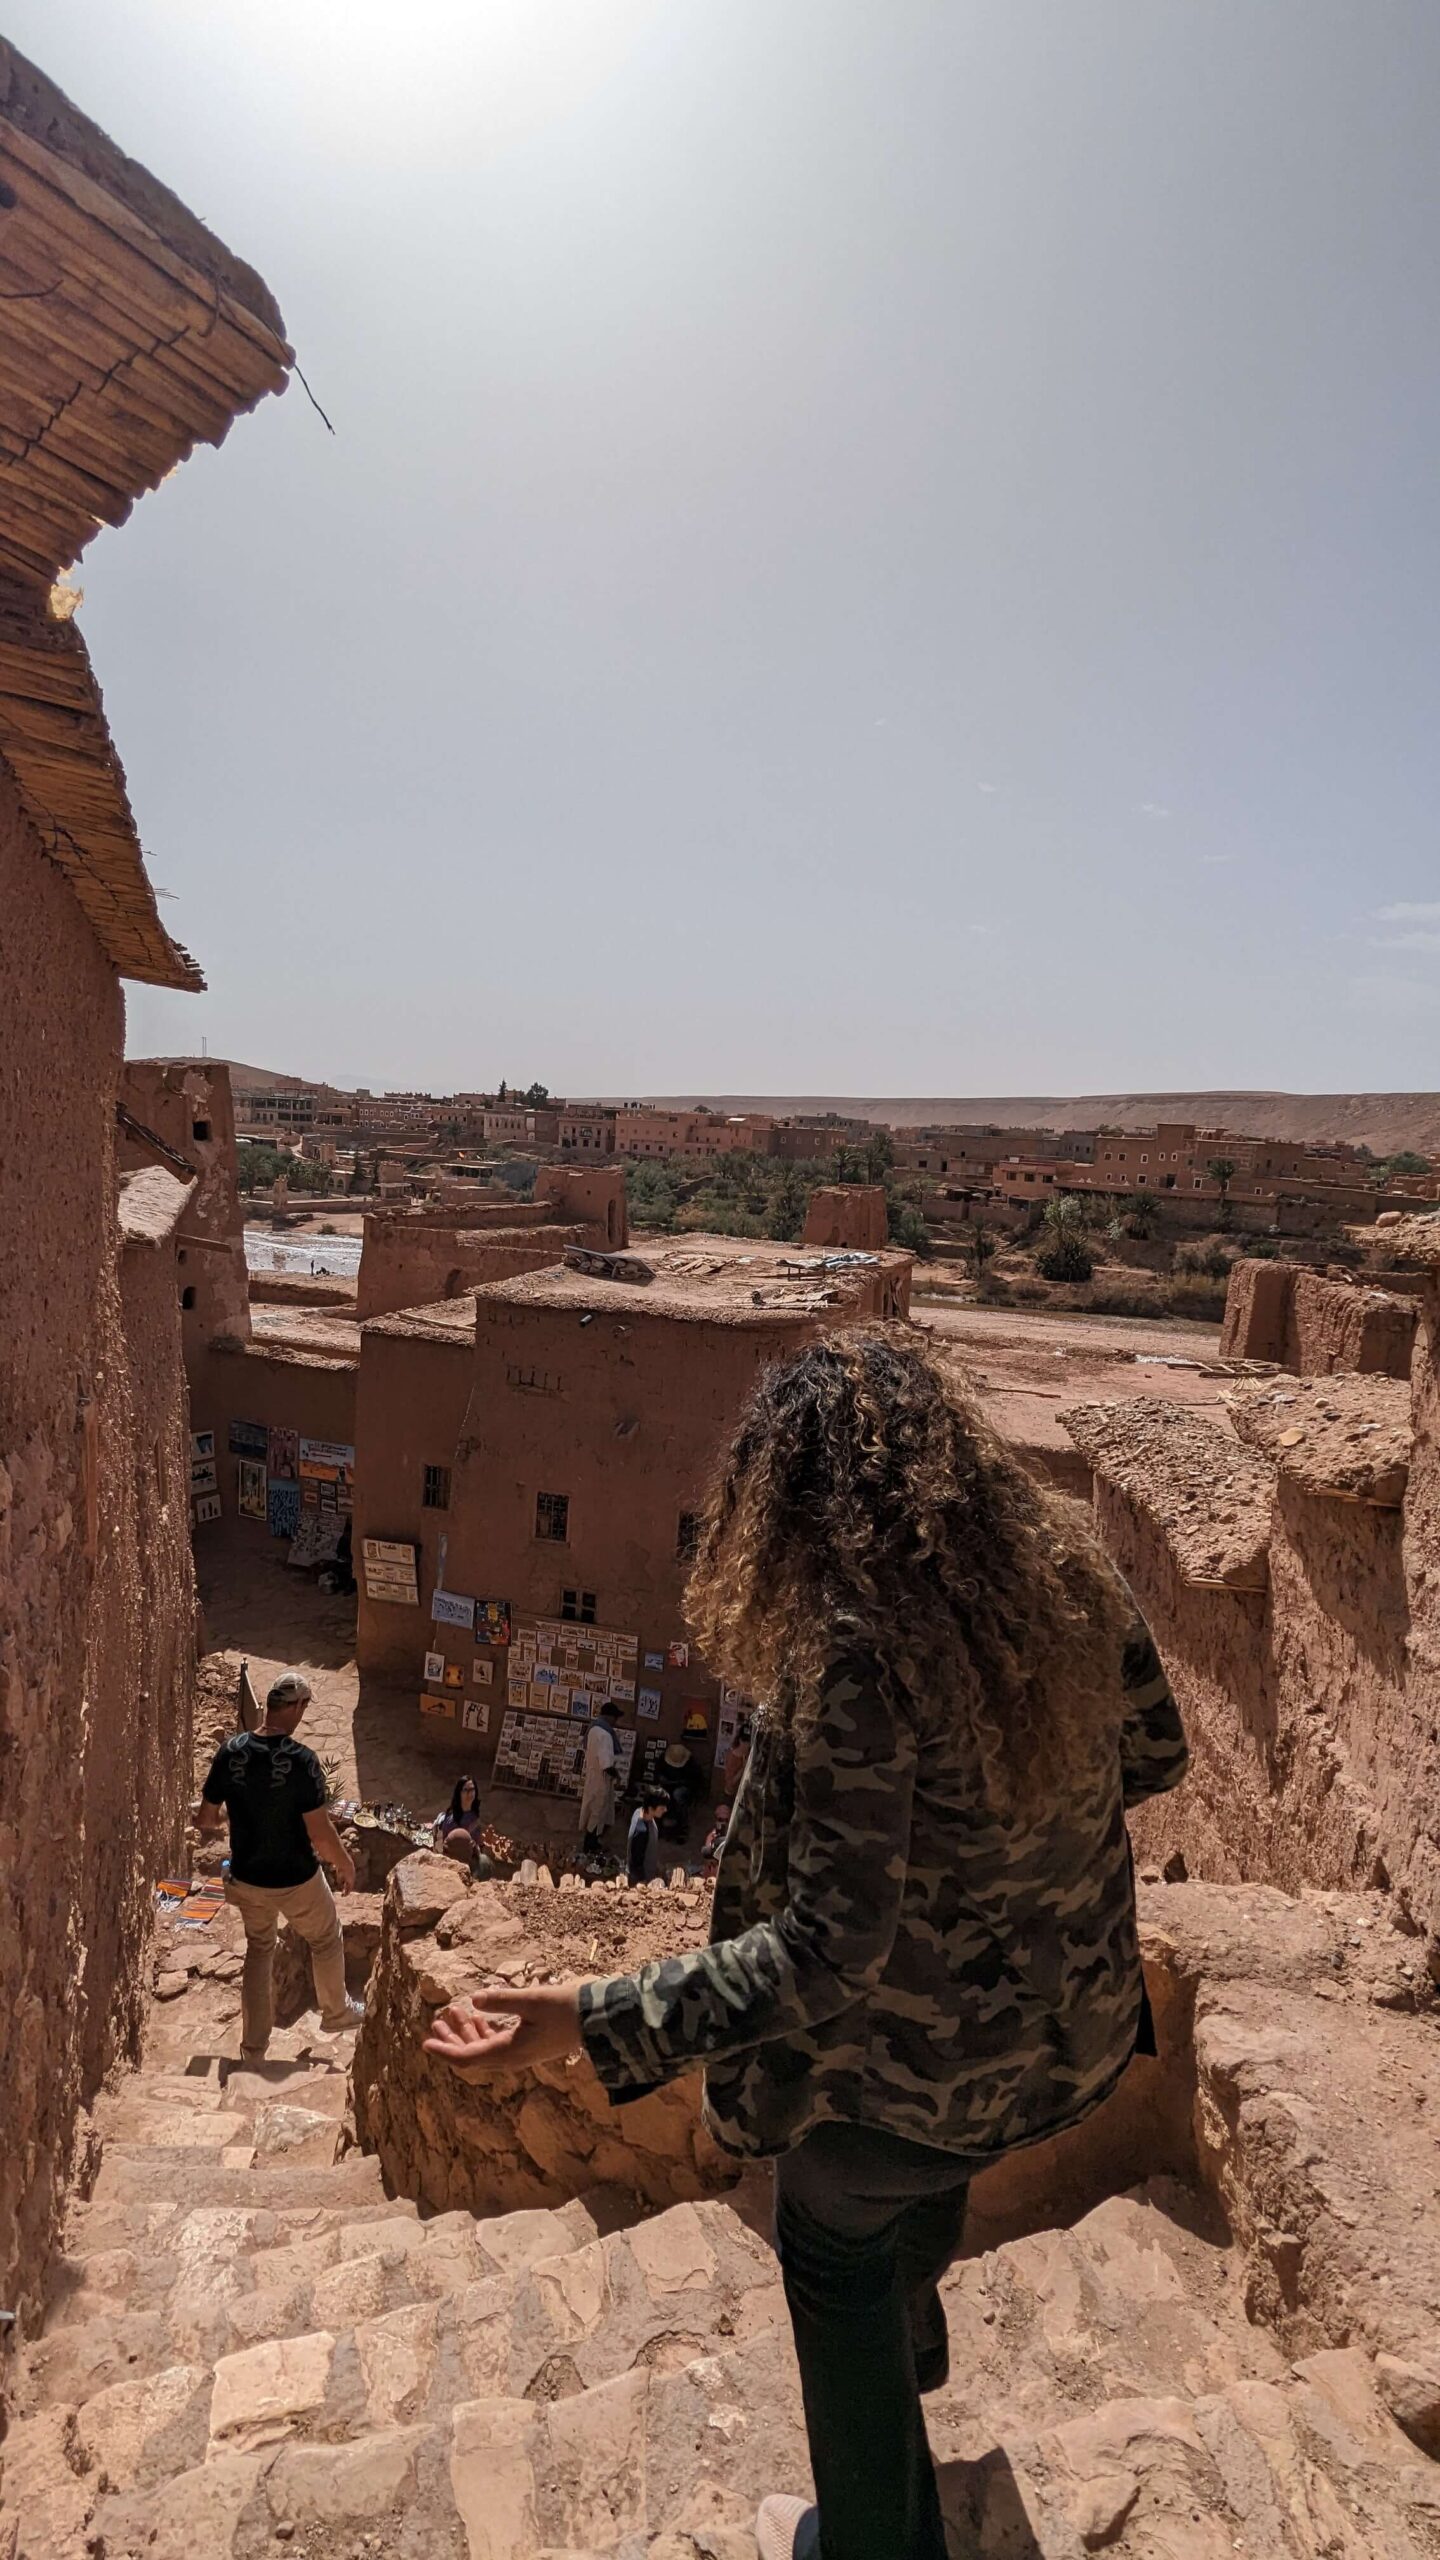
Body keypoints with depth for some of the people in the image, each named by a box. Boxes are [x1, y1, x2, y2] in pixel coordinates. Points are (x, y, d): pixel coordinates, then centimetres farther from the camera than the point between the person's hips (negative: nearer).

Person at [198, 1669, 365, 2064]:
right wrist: (346, 1864, -4)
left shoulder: (230, 1752, -13)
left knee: (259, 1950, 27)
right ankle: (336, 2012, 43)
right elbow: (320, 1834, -22)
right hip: (295, 1880, -4)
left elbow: (207, 1820, -2)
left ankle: (253, 2047, 34)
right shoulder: (301, 1760, -27)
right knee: (326, 1940, 24)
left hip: (246, 1879, 4)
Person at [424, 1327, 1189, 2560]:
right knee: (925, 2167, 39)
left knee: (836, 2239, 28)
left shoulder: (857, 1643, -35)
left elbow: (826, 1951, -33)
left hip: (917, 2046, -6)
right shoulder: (1067, 1561, -15)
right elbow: (1154, 1756, 1)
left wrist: (590, 2019, -32)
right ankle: (909, 2336, 71)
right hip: (1072, 2021, 7)